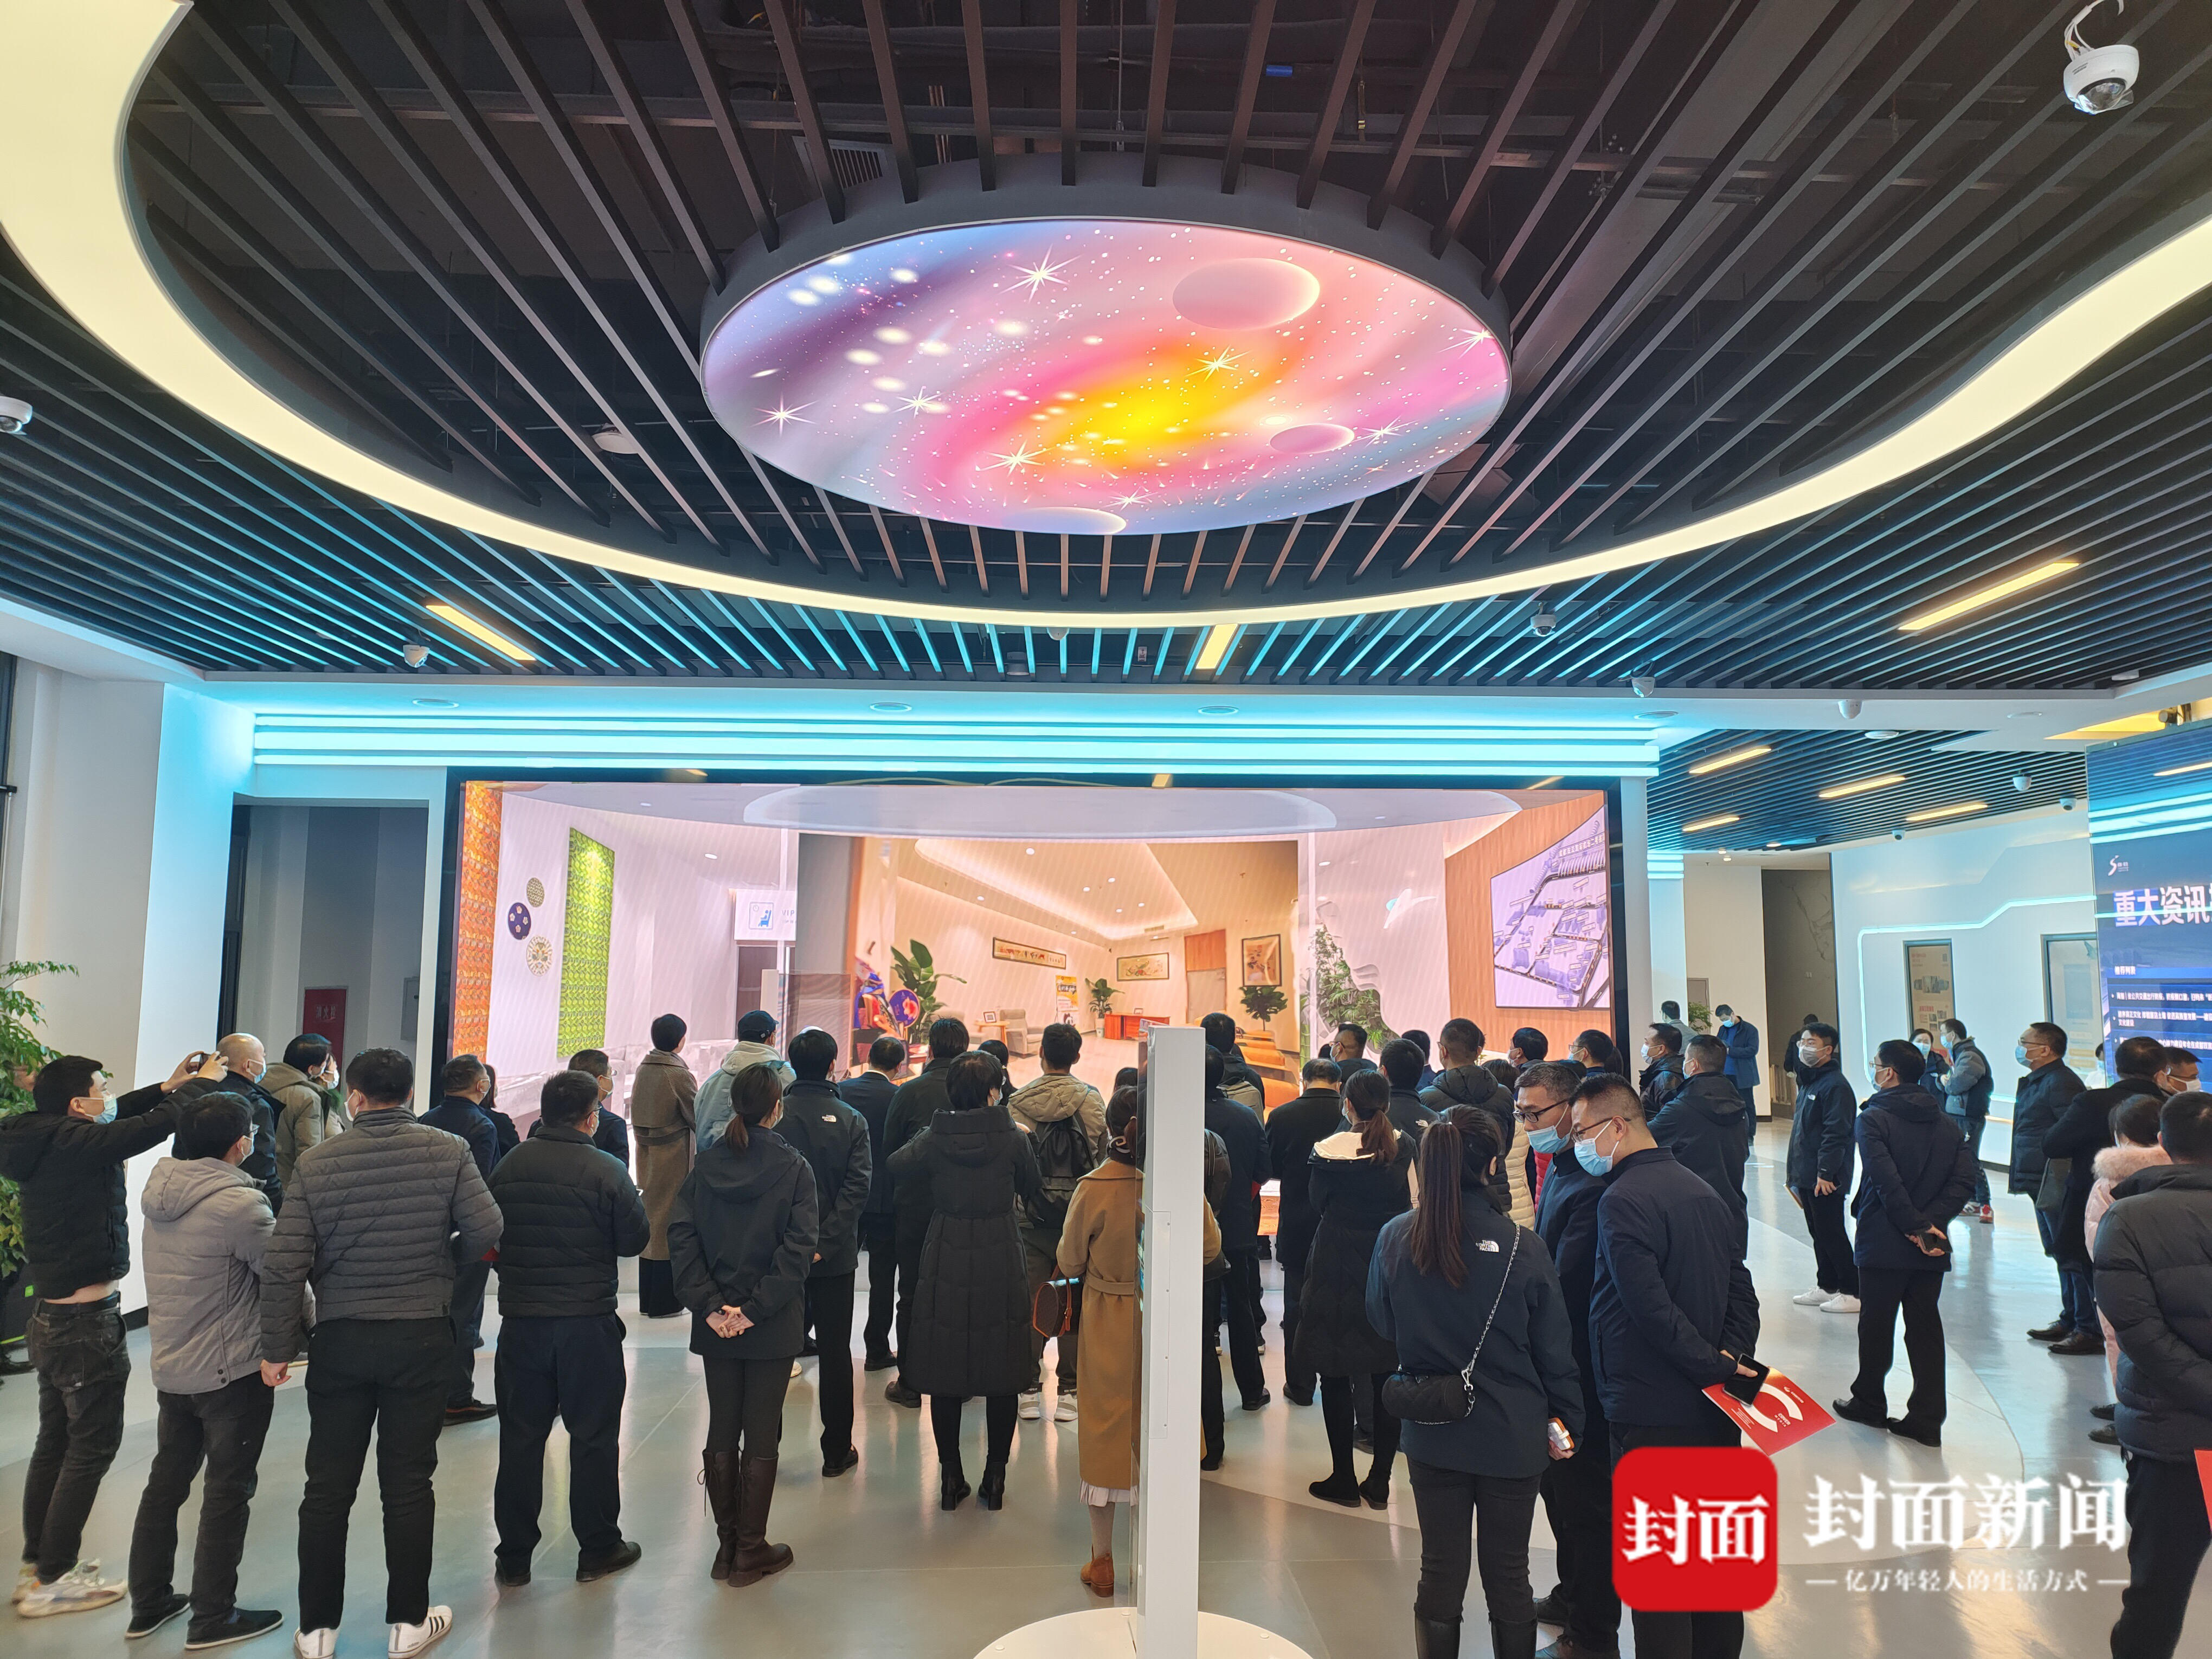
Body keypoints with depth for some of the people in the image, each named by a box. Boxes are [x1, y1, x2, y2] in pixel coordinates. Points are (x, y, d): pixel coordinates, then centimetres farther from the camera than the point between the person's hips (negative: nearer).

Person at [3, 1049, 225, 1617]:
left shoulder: (46, 1143, 3)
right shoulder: (74, 1145, -23)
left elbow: (113, 1121, 19)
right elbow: (158, 1125, -24)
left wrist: (167, 1087, 15)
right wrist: (202, 1082, -8)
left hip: (49, 1317, 9)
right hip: (88, 1324, -9)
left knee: (55, 1441, 19)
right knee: (92, 1447, 3)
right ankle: (52, 1581, 11)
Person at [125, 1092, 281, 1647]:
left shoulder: (161, 1196, 2)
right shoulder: (239, 1204, -23)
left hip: (169, 1368, 8)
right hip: (232, 1372, -8)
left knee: (166, 1482, 19)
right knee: (227, 1492, 4)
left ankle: (149, 1603, 31)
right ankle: (213, 1618, 13)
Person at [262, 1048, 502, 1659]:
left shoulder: (316, 1163, -6)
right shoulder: (447, 1153, -9)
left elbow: (283, 1265, -8)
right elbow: (489, 1232, -13)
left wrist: (277, 1348, 2)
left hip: (340, 1340, 1)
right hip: (423, 1339, -1)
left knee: (328, 1488, 13)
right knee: (408, 1484, 10)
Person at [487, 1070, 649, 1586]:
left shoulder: (509, 1166, -1)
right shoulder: (607, 1171, -13)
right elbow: (635, 1239, -8)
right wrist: (639, 1202, 10)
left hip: (521, 1320, 3)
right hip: (589, 1321, -3)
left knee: (520, 1437, 13)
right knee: (593, 1437, 9)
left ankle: (513, 1557, 21)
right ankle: (598, 1548, 20)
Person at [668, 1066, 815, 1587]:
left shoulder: (706, 1162, 0)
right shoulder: (792, 1167, -11)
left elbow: (681, 1234, -6)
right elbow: (798, 1247, -18)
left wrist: (710, 1304, -8)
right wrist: (757, 1307, -14)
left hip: (716, 1325, 4)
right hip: (773, 1327, -4)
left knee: (721, 1432, 15)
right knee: (761, 1437, 7)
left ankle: (727, 1545, 25)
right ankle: (751, 1553, 16)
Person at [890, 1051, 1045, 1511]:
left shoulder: (934, 1141, -7)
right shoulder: (1013, 1139, -9)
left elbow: (897, 1165, 13)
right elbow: (1033, 1193, 7)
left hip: (946, 1263, 1)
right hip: (1002, 1263, -1)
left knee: (944, 1374, 11)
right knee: (1002, 1374, 11)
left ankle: (951, 1478, 18)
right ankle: (995, 1477, 17)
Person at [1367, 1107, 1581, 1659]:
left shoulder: (1394, 1239, -11)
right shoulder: (1523, 1249, -18)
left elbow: (1382, 1326, 5)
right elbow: (1555, 1351, -7)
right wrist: (1565, 1422, 7)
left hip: (1431, 1435, 2)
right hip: (1511, 1437, -1)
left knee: (1440, 1573, 15)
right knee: (1508, 1576, 15)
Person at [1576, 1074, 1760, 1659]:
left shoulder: (1622, 1201, -17)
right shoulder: (1704, 1192, 11)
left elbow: (1650, 1306, -24)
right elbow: (1743, 1292, 9)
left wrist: (1713, 1366, -16)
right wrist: (1729, 1359, -2)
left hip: (1652, 1416, -8)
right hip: (1715, 1413, 8)